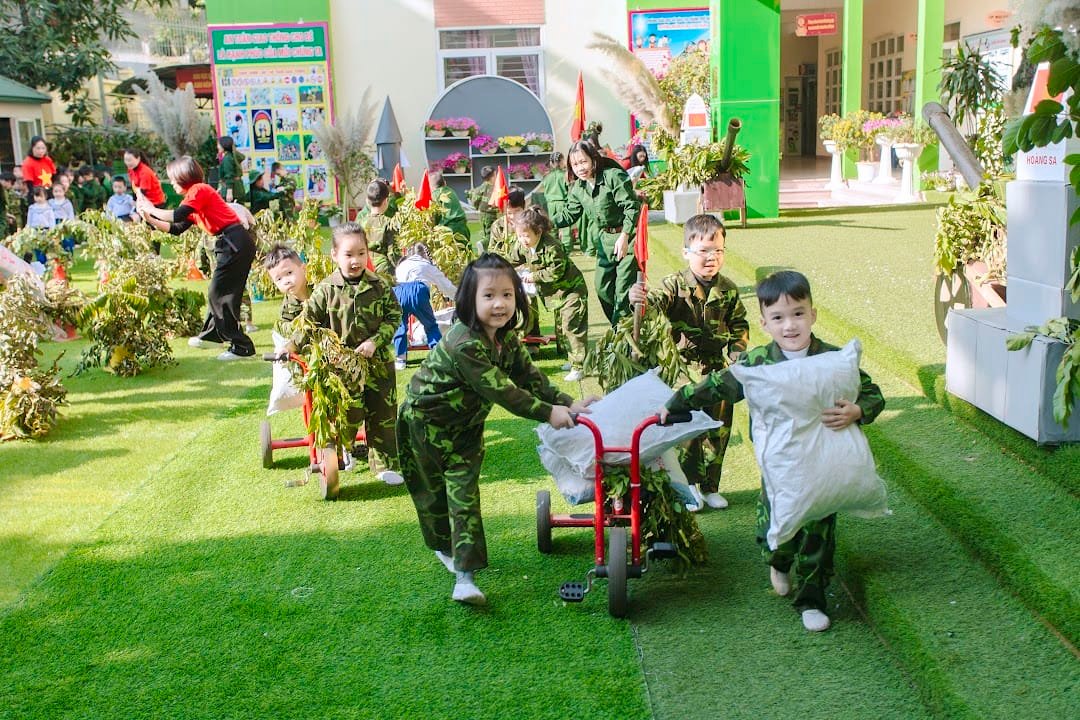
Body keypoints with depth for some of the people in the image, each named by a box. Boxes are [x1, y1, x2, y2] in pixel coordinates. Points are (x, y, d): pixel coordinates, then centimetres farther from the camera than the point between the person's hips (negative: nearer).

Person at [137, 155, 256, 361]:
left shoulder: (199, 190, -9)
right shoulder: (195, 197, 20)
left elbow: (177, 215, -20)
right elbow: (177, 228, 21)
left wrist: (151, 209, -5)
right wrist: (150, 219, 17)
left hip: (235, 242, -10)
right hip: (234, 244, 10)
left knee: (219, 294, -5)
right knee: (218, 292, 20)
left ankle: (241, 347, -3)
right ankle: (211, 334, 35)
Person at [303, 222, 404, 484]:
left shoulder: (379, 286, -3)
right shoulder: (326, 290, -6)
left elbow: (394, 316, -1)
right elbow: (309, 320, 0)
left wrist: (374, 341, -12)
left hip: (379, 361, 2)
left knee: (383, 413, 4)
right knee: (351, 413, -4)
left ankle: (385, 465, 16)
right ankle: (341, 445, 30)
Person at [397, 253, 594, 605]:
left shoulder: (507, 339, -5)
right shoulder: (464, 344, -33)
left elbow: (530, 376, -3)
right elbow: (501, 390, -35)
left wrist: (567, 403, -15)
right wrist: (548, 413, -33)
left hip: (465, 425, 6)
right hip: (425, 421, -6)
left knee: (465, 494, -5)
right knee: (432, 493, 10)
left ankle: (464, 575, -8)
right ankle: (445, 547, 36)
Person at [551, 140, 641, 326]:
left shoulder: (614, 176, -19)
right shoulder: (577, 188, 3)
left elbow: (632, 207, -20)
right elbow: (569, 214, 10)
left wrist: (624, 236, -25)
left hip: (626, 237, -7)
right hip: (604, 241, 7)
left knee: (623, 288, -7)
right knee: (602, 287, 11)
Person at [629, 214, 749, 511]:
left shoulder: (728, 291, 2)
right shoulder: (675, 285, -10)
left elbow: (740, 324, 12)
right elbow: (658, 300, -28)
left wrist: (737, 351, -3)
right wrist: (641, 299, -50)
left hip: (719, 372, 3)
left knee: (718, 430, 10)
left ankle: (710, 486, 26)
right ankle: (688, 486, 18)